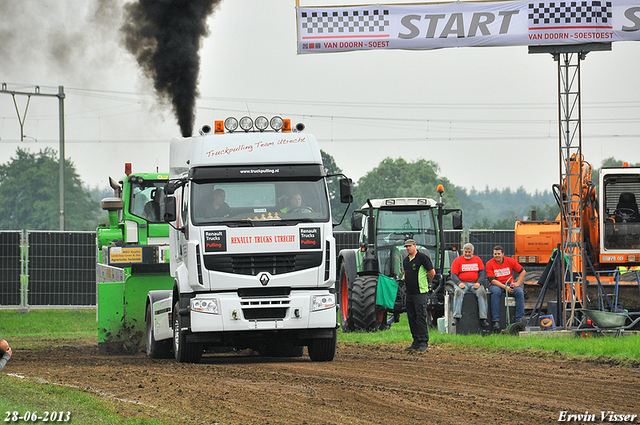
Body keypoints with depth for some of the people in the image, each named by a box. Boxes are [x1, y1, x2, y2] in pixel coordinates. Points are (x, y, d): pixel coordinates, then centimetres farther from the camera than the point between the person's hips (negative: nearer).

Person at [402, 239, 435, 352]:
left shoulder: (422, 257, -8)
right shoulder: (406, 260, 15)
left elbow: (432, 272, -6)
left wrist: (425, 282, 5)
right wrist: (403, 278, 11)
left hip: (420, 292, -8)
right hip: (409, 292, 8)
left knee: (420, 317, -11)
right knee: (412, 317, 9)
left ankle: (423, 343, -11)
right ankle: (416, 342, 15)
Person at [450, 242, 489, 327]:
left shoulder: (477, 259, 16)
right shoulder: (457, 261, 11)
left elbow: (483, 272, 9)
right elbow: (453, 275, 2)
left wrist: (478, 283, -10)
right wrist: (459, 283, -18)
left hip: (475, 284, 1)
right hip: (463, 283, -1)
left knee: (481, 291, -30)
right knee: (458, 292, -34)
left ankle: (483, 318, -30)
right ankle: (456, 317, -36)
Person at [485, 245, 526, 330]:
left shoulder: (510, 261, 4)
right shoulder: (490, 264, -4)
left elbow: (523, 271, 10)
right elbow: (492, 280, -13)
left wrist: (517, 283, -4)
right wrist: (505, 287, -23)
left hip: (509, 284, 3)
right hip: (496, 285, -3)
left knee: (520, 292, -26)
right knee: (495, 292, -37)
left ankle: (520, 319, -24)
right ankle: (495, 321, -38)